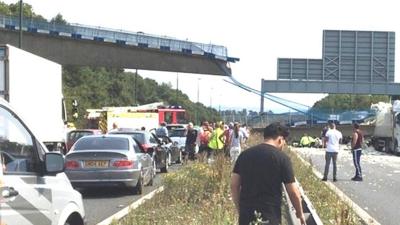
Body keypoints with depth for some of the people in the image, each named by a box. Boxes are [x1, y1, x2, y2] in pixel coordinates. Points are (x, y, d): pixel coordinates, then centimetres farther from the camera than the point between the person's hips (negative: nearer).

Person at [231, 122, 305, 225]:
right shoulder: (282, 158, -7)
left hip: (246, 215, 4)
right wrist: (300, 213, 9)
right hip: (270, 216, -4)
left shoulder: (244, 154, 5)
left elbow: (234, 185, 6)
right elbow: (293, 192, -6)